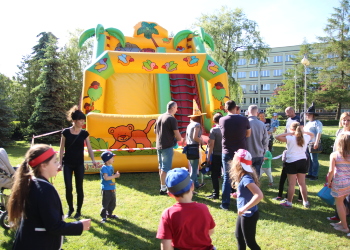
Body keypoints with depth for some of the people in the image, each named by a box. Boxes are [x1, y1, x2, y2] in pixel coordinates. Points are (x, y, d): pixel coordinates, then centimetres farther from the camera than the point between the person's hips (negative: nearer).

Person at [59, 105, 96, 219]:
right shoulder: (66, 132, -5)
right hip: (67, 164, 0)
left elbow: (89, 148, -4)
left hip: (79, 164, 1)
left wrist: (93, 160, -19)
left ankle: (79, 210, 20)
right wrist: (60, 163, -2)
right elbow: (62, 149, 0)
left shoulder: (84, 133, -2)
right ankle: (70, 209, 24)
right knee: (68, 188, 1)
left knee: (79, 188, 5)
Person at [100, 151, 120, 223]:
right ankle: (103, 217, 12)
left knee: (112, 203, 19)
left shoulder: (111, 166, 9)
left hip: (112, 189, 9)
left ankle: (109, 214, 35)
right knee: (105, 204, -1)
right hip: (106, 189, -9)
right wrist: (115, 176, -23)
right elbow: (106, 178, -26)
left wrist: (116, 174, -1)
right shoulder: (104, 168, -18)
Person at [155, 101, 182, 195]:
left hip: (159, 145, 8)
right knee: (165, 168, -3)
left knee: (161, 167, 16)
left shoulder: (160, 117, 11)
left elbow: (155, 131, 18)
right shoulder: (172, 119, -13)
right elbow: (177, 135, -14)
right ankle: (163, 189, 0)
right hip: (167, 146, -8)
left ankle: (163, 186, 26)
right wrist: (179, 139, 6)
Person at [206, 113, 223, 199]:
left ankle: (216, 194, 4)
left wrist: (208, 157, -8)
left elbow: (211, 144, -13)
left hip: (216, 155, -4)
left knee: (215, 175, 3)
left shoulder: (213, 130, -10)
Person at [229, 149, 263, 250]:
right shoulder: (243, 176, 0)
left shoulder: (246, 178, -28)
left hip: (249, 215, -9)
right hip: (244, 214, 9)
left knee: (250, 242, 8)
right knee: (238, 236, 25)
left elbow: (259, 195, -37)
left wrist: (244, 208, -33)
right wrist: (238, 194, 5)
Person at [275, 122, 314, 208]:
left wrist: (288, 133, -9)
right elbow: (312, 134, 26)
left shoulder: (290, 138, -11)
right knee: (302, 183, 15)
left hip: (292, 162, -5)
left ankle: (289, 202, 10)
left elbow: (277, 137, -16)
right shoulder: (305, 137, 4)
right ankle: (306, 202, 23)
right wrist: (303, 132, 14)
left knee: (291, 184, 2)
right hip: (303, 161, 5)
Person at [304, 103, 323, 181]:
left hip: (313, 144, -8)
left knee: (314, 160, -1)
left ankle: (315, 175, 7)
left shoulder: (317, 123, -9)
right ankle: (310, 174, 23)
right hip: (306, 144, 9)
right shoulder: (307, 123, 18)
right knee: (309, 160, 14)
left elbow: (319, 133, -19)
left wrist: (316, 143, -27)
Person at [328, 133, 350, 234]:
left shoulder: (334, 155, -13)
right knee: (341, 202, 22)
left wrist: (329, 182, 0)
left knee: (339, 203, 11)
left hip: (339, 182, -5)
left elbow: (331, 171, -14)